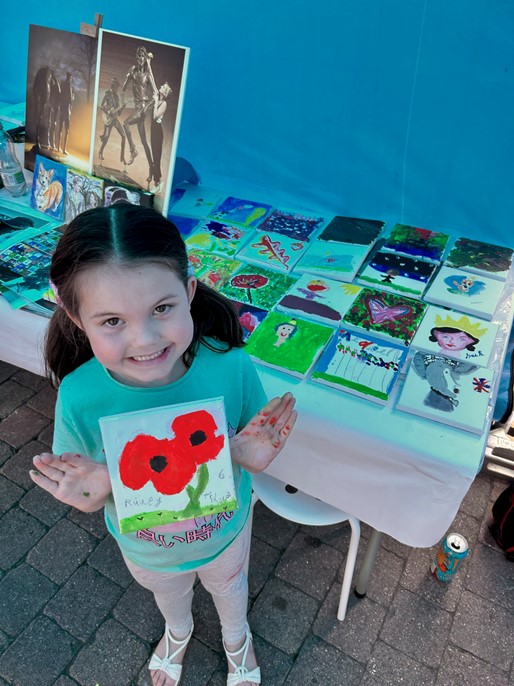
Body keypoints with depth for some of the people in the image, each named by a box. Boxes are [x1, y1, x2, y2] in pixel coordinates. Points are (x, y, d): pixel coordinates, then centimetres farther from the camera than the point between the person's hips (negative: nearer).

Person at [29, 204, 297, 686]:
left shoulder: (230, 366, -36)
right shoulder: (79, 398, -34)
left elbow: (255, 450, -16)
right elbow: (88, 497, -16)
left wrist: (253, 456, -39)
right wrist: (96, 489, -39)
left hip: (225, 531, 0)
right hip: (146, 548, 1)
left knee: (228, 584, 35)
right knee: (167, 592, 36)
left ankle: (236, 636, 72)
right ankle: (178, 632, 75)